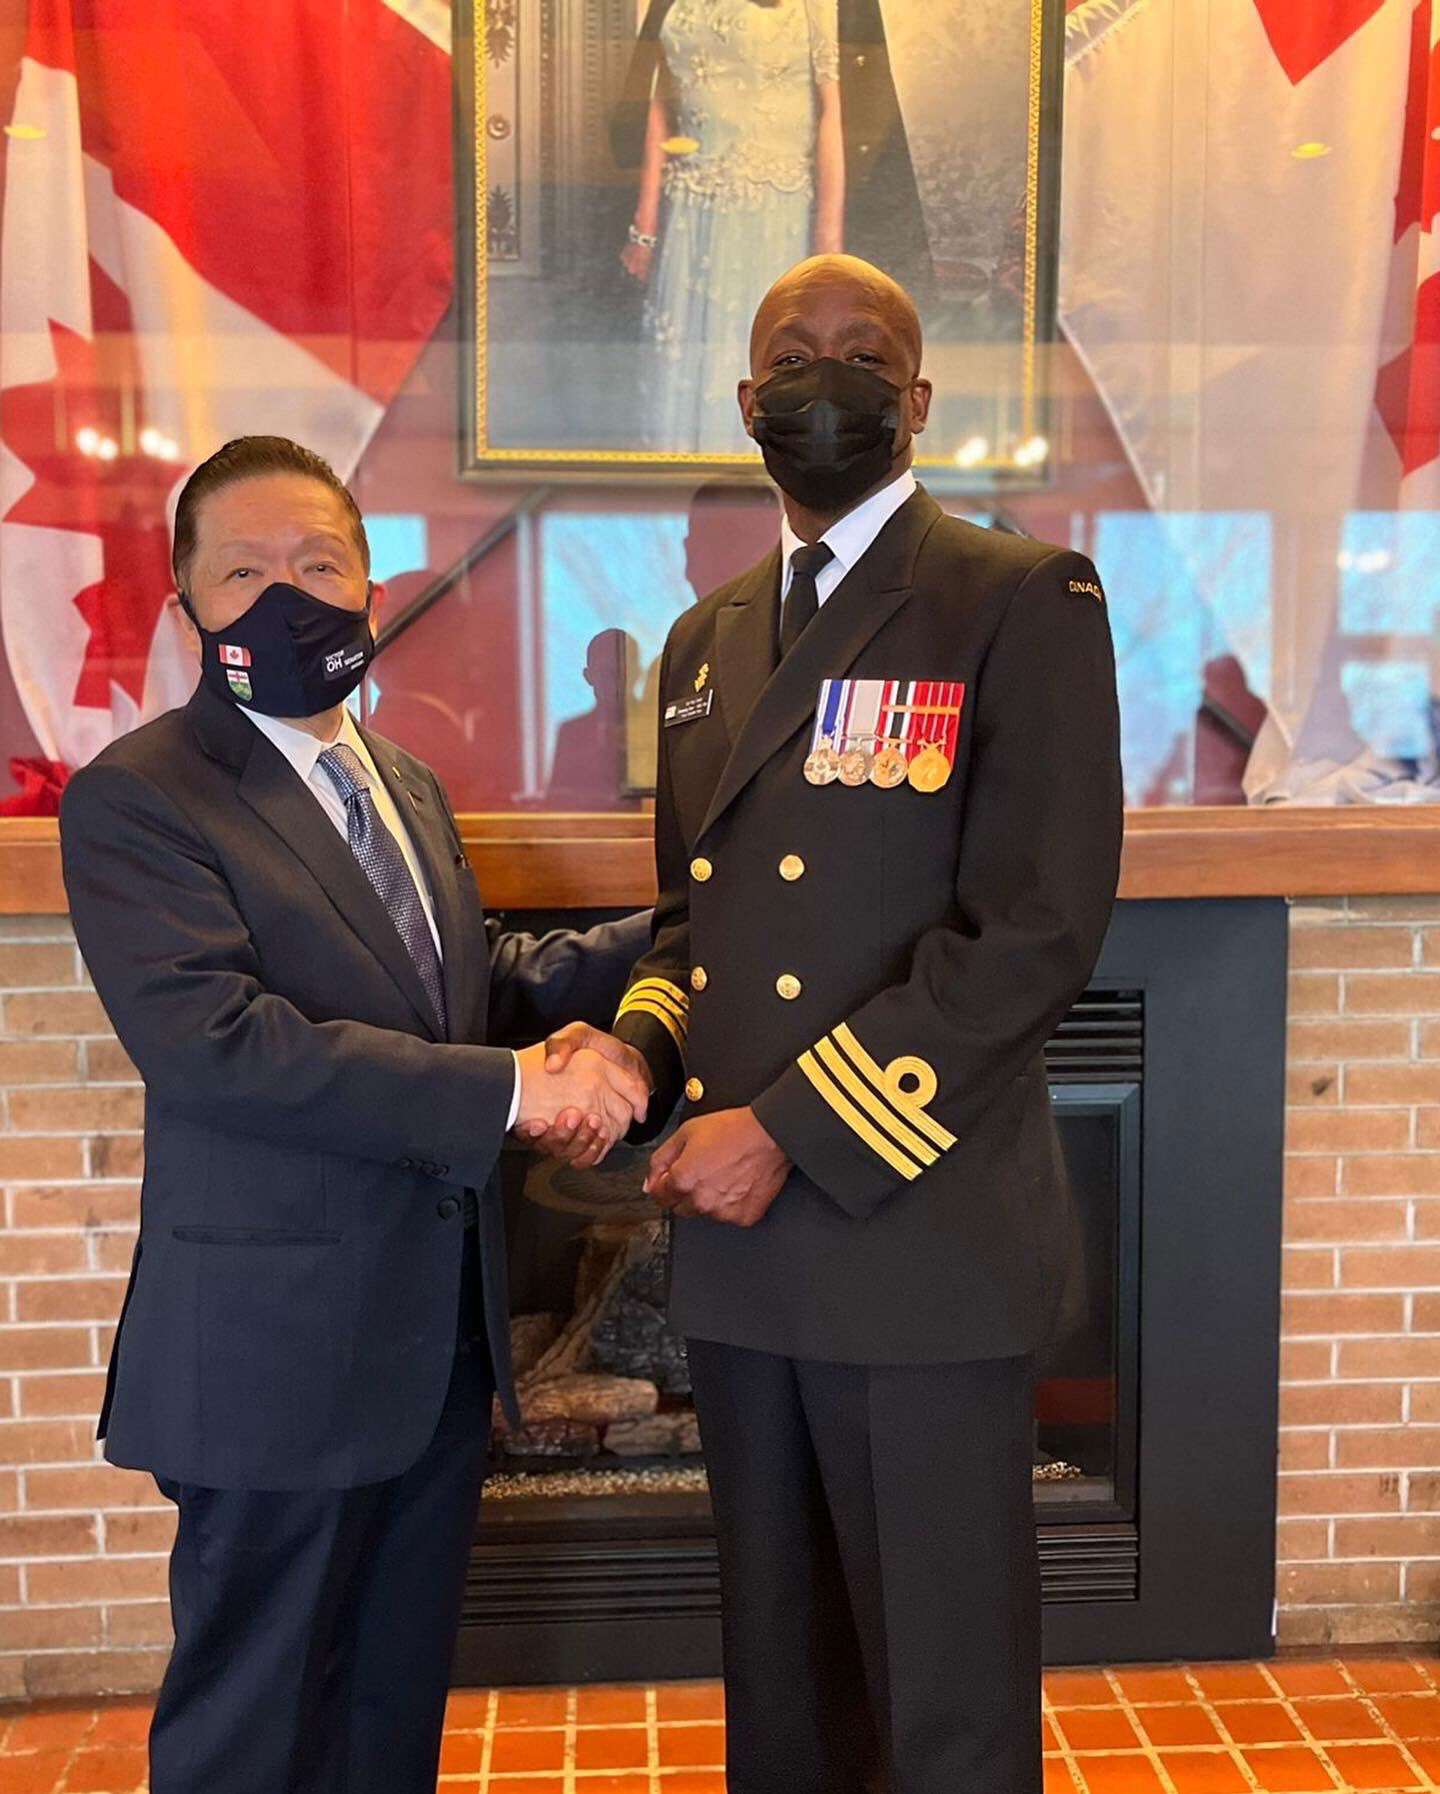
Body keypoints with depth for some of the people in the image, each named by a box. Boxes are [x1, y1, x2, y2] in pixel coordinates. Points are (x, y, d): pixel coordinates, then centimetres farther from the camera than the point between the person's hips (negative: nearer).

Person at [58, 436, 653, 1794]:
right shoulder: (133, 798, -13)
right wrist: (510, 1089, -29)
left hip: (440, 1329, 7)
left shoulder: (406, 786, 12)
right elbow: (213, 1042, -26)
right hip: (280, 1345, -7)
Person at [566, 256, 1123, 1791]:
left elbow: (1036, 930, -15)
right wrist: (633, 1046, -2)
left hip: (918, 1243, -6)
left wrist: (787, 1129, -17)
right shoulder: (706, 641, 14)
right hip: (737, 1248, 6)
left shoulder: (1022, 603, -6)